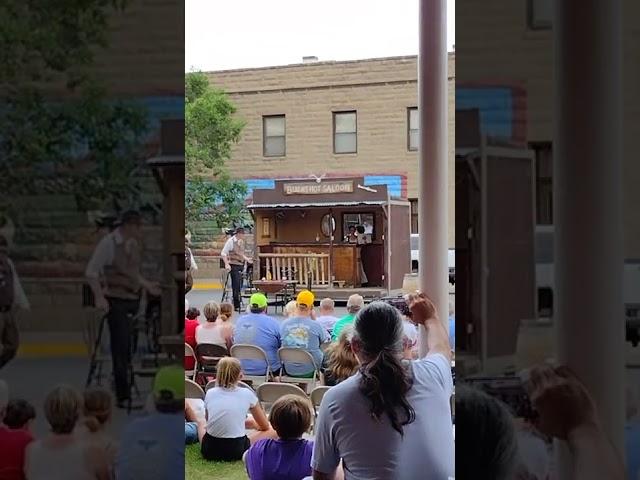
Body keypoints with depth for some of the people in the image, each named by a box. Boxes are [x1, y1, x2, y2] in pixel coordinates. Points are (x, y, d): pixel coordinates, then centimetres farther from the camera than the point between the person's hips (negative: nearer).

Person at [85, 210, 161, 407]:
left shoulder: (133, 244, 9)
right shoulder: (108, 243, -12)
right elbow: (91, 272, -12)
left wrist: (147, 285, 13)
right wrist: (99, 297, -19)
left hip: (133, 299, 7)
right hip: (116, 301, -7)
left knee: (132, 347, 9)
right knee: (121, 347, -8)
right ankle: (123, 396, -3)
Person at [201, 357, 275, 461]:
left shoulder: (210, 393, 5)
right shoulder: (247, 394, 0)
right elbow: (264, 426, 12)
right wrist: (254, 424, 37)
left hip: (209, 450, 2)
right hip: (235, 450, -2)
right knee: (271, 430, 19)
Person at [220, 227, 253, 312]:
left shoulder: (241, 241, 12)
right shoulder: (231, 241, -10)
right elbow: (223, 253, -10)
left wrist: (247, 259, 11)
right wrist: (226, 264, -19)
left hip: (241, 265, 7)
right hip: (234, 266, -7)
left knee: (240, 285, 10)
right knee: (236, 286, -10)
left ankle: (237, 303, 20)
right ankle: (236, 306, -7)